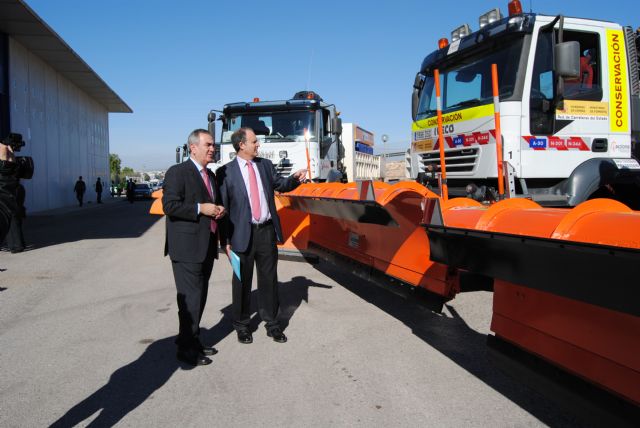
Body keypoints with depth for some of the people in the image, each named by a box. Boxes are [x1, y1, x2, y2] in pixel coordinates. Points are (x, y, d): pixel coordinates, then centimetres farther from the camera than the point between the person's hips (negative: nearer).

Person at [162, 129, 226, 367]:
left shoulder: (210, 175, 17)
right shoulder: (177, 172, -9)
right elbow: (169, 205, -18)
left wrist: (218, 210, 6)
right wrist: (200, 208, -19)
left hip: (207, 246, 8)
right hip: (187, 248, -8)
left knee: (200, 297, 14)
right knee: (191, 298, -4)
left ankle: (192, 341, 27)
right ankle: (186, 348, 10)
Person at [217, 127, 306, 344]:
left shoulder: (265, 165, 9)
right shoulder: (226, 172, -6)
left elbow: (279, 184, 22)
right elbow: (223, 207, -5)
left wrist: (294, 178, -1)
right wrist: (225, 240, -8)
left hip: (267, 231, 4)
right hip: (243, 234, -4)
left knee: (269, 278, 11)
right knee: (242, 281, 8)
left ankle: (272, 323, 24)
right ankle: (241, 325, 24)